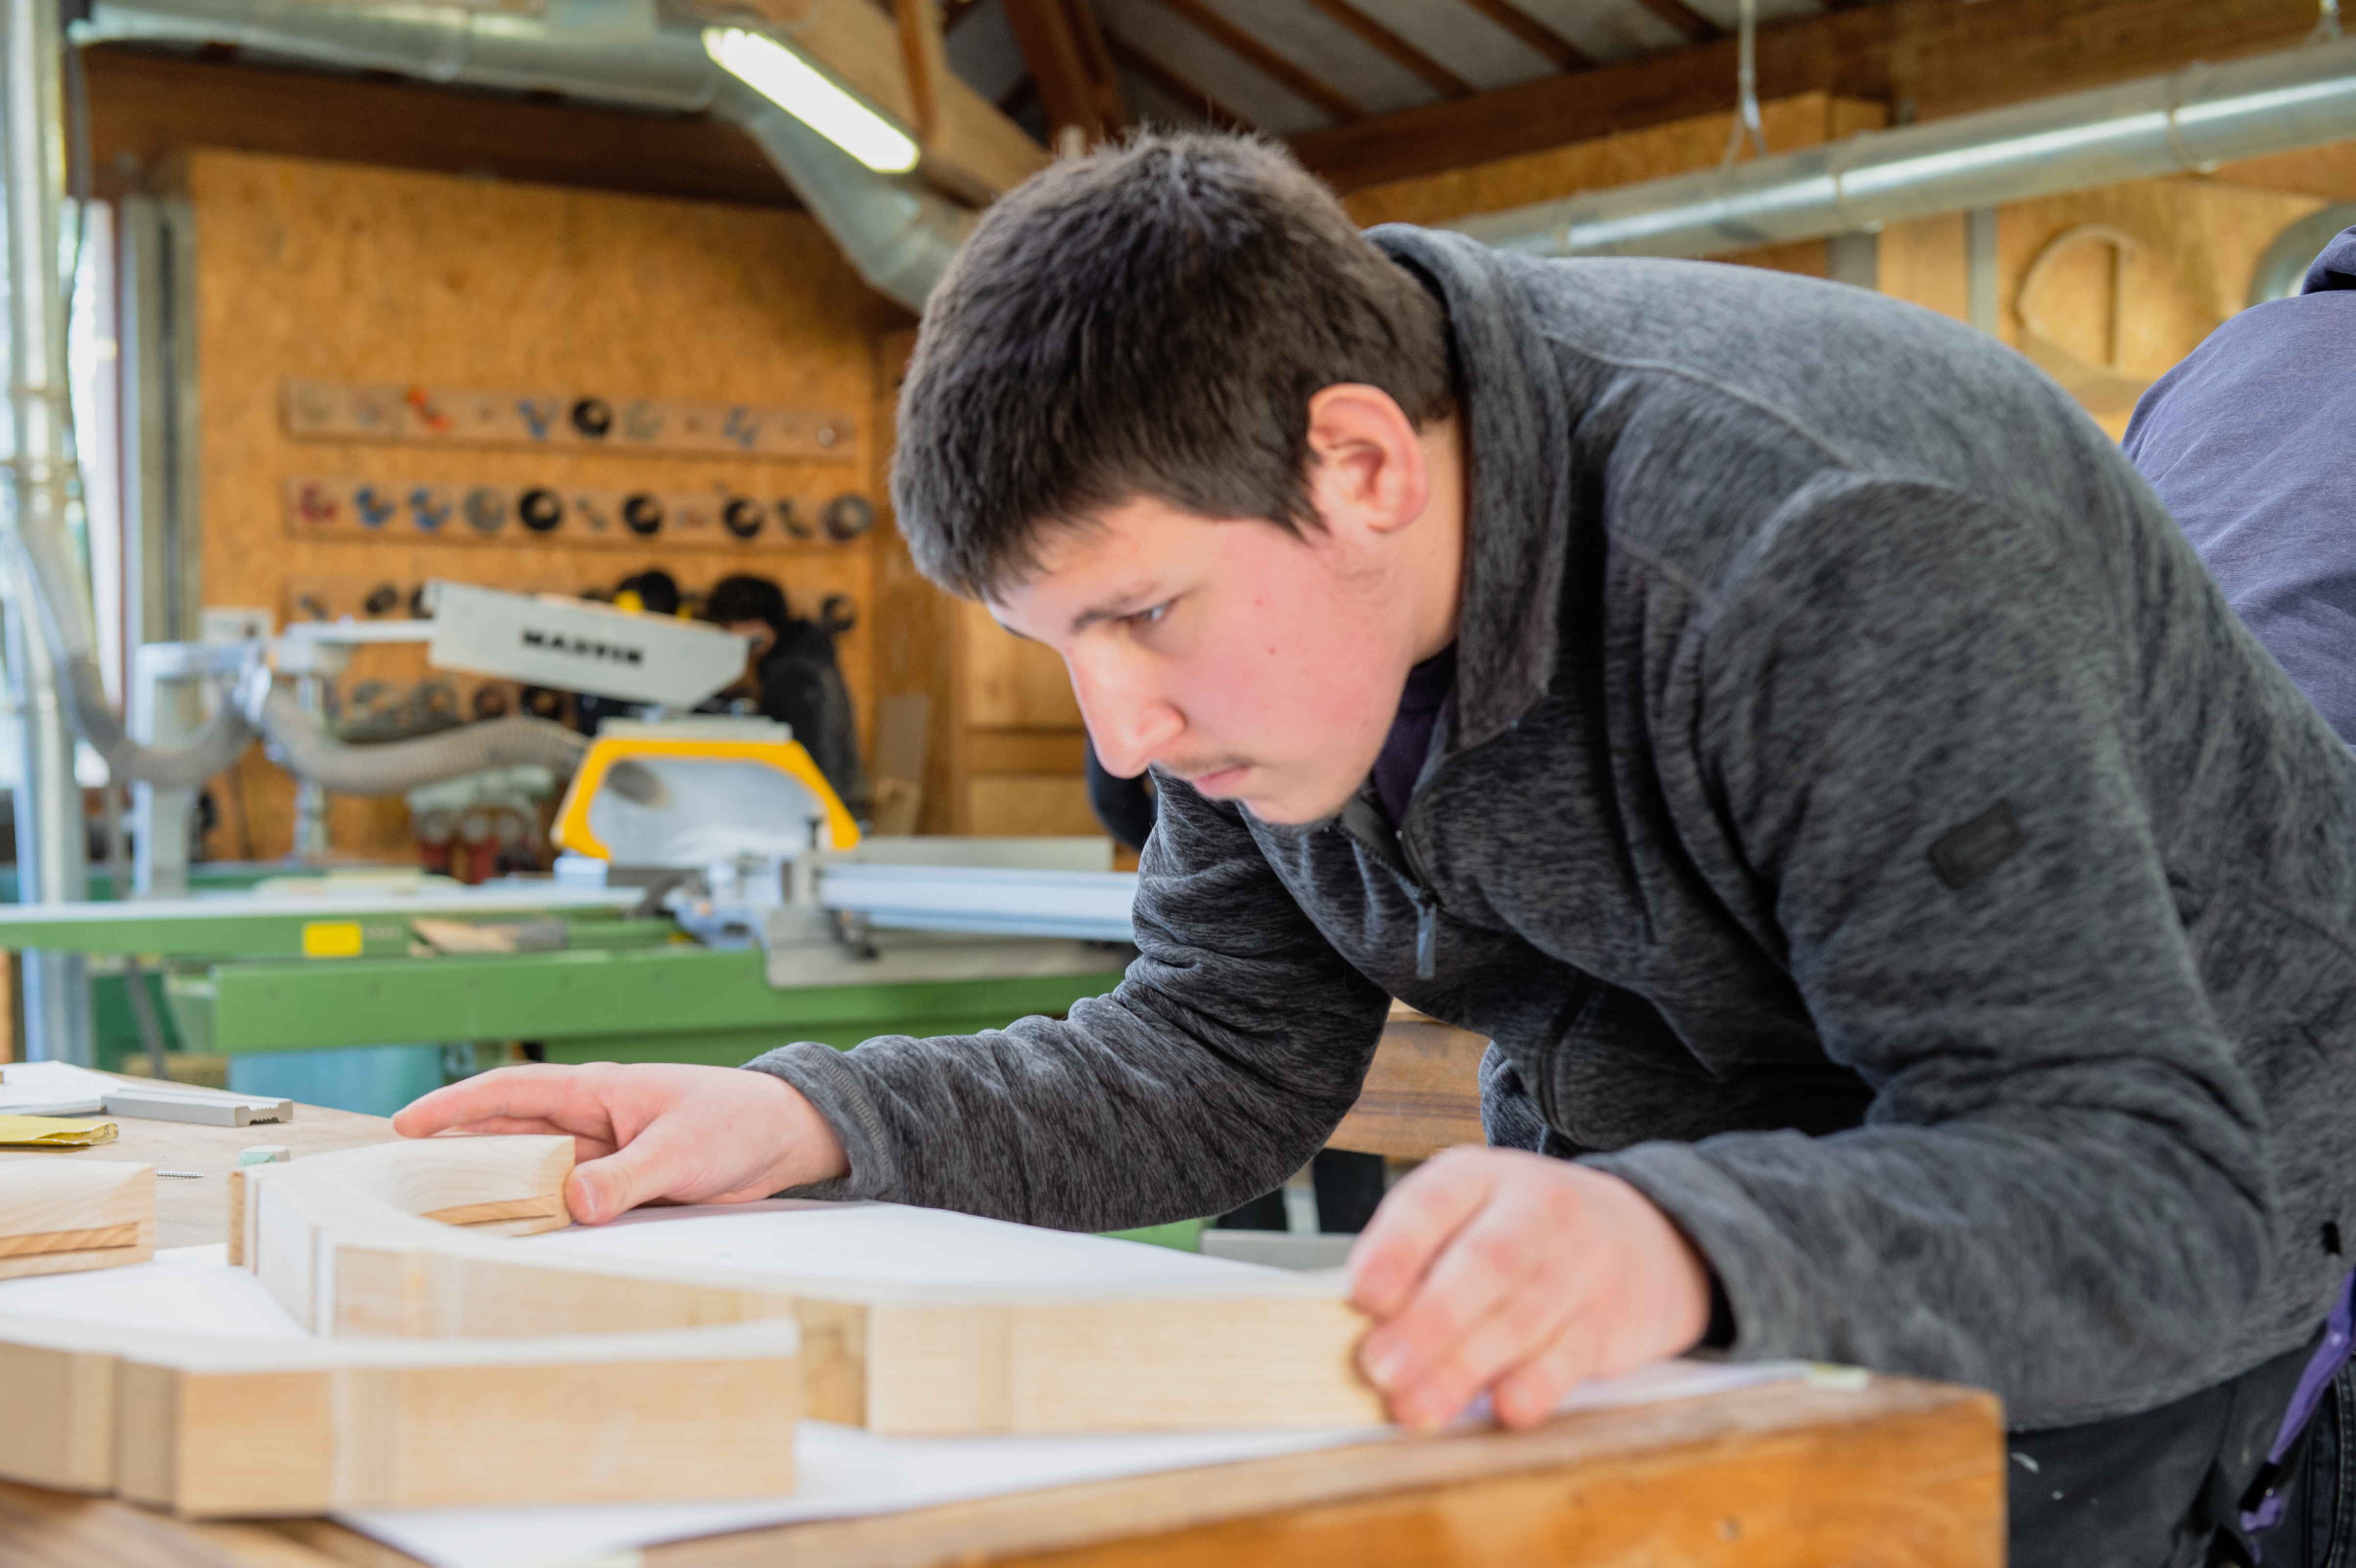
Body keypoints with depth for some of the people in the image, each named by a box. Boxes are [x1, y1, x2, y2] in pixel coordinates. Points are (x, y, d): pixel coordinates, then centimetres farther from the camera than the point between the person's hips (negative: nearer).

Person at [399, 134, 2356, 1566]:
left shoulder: (1817, 566, -33)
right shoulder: (1261, 597, -10)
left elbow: (2156, 1184, -38)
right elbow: (1226, 1060, -3)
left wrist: (1691, 1246, -57)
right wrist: (812, 1127, -19)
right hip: (1691, 1156, 6)